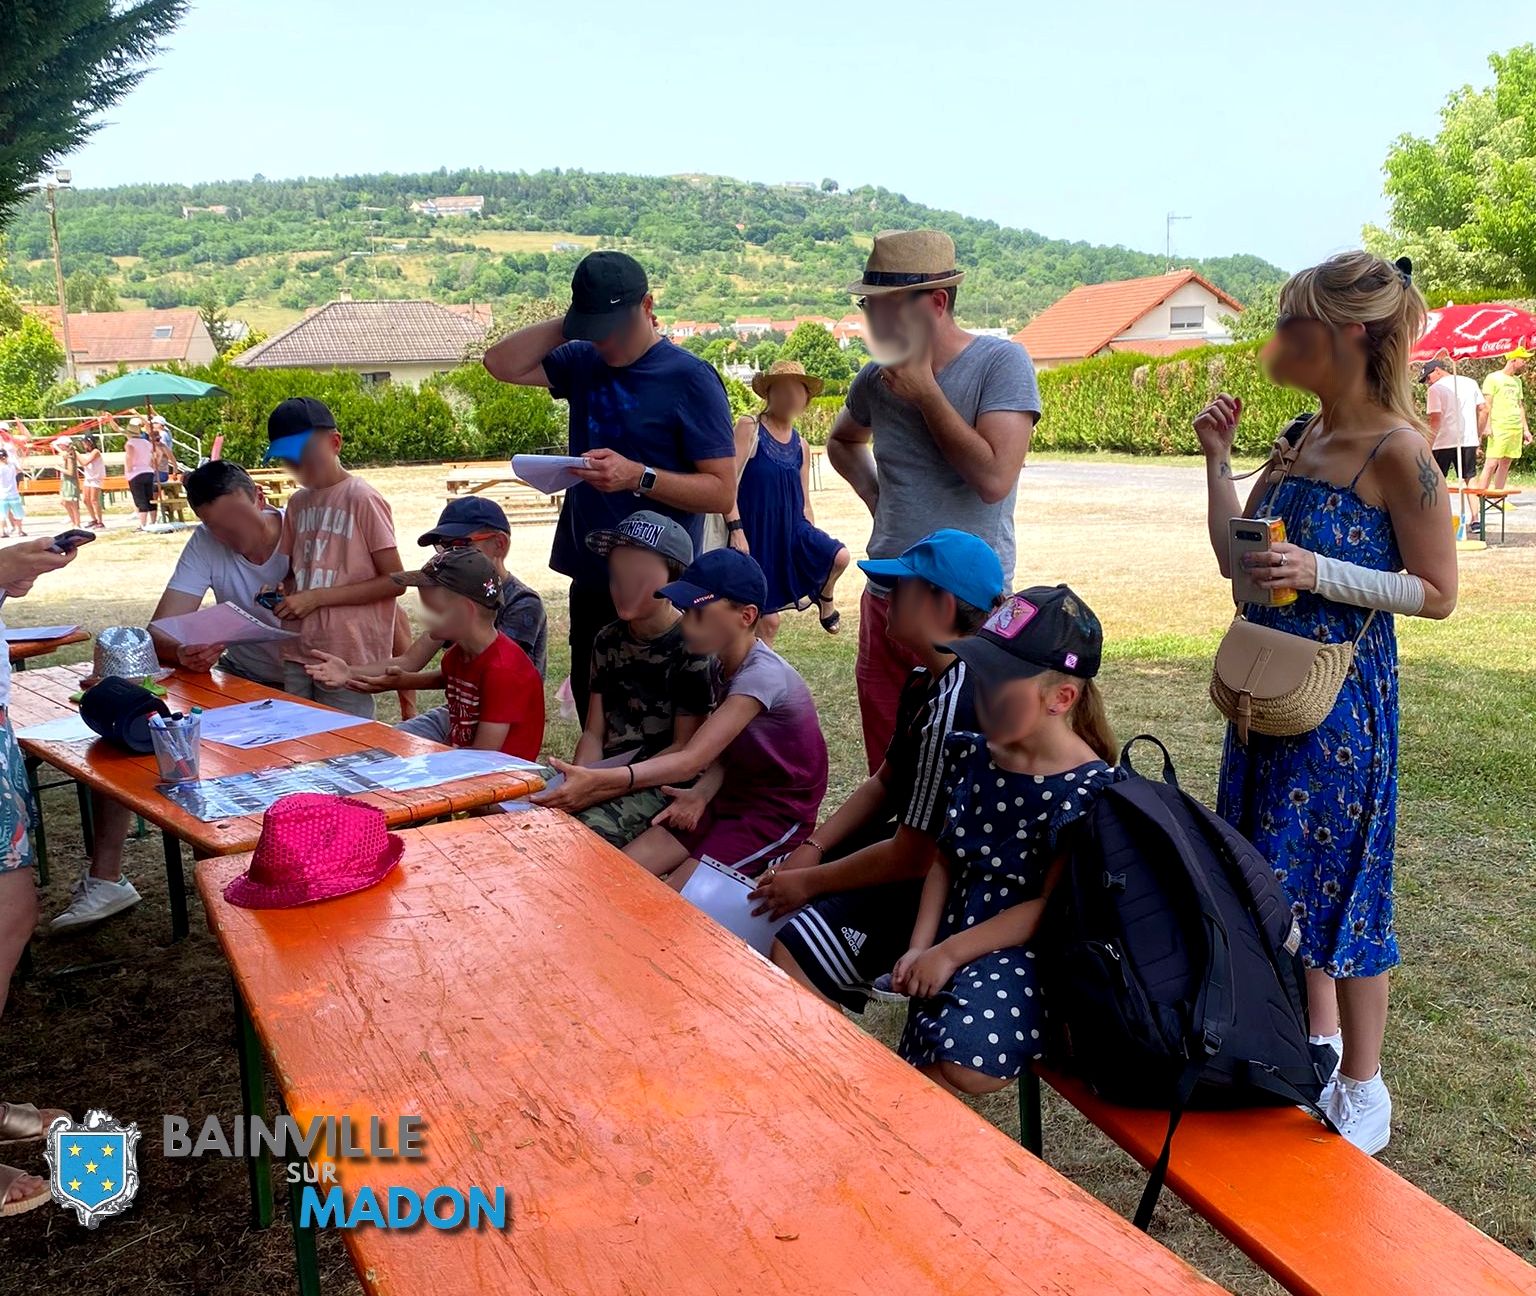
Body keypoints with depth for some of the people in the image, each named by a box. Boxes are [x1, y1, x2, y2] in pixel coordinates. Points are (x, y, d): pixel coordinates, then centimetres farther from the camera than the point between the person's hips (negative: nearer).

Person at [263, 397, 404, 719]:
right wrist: (280, 592, 1)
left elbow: (394, 581, -11)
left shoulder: (363, 499, -8)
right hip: (298, 653, 6)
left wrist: (317, 597, -13)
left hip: (348, 657, -6)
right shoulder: (298, 503, 12)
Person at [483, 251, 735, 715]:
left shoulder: (690, 379, -10)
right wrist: (569, 325, 0)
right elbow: (503, 364, 5)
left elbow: (722, 492, -13)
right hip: (590, 581, 7)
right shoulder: (585, 362, 10)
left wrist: (638, 477, -25)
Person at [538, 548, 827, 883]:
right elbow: (723, 751, 3)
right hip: (732, 798, 8)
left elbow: (691, 761, -33)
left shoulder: (762, 675, -26)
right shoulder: (721, 665, 2)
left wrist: (598, 781, -42)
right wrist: (701, 793, -21)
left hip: (779, 814, -8)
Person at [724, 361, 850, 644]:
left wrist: (814, 543, 12)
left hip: (792, 530, 5)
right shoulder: (749, 428, -6)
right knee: (767, 621, -3)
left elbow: (804, 504, 15)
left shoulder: (800, 447, 10)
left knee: (839, 556, -20)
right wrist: (736, 529, -21)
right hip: (756, 533, -5)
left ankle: (824, 598, 13)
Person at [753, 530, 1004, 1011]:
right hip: (912, 849, 11)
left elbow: (912, 859, -25)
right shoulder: (925, 681, 4)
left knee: (792, 952, -23)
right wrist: (812, 848, 2)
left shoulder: (953, 710, -29)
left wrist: (809, 882, -13)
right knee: (766, 889, 16)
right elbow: (883, 784, 13)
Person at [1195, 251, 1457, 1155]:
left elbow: (1438, 592, -13)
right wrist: (1219, 460, 4)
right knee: (1282, 870, 17)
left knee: (1341, 879, 3)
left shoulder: (1397, 451, -15)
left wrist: (1321, 573, -23)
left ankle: (1364, 1089, 21)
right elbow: (1237, 560, 10)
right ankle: (1316, 1038, 38)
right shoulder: (1302, 440, 7)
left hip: (1341, 699, -8)